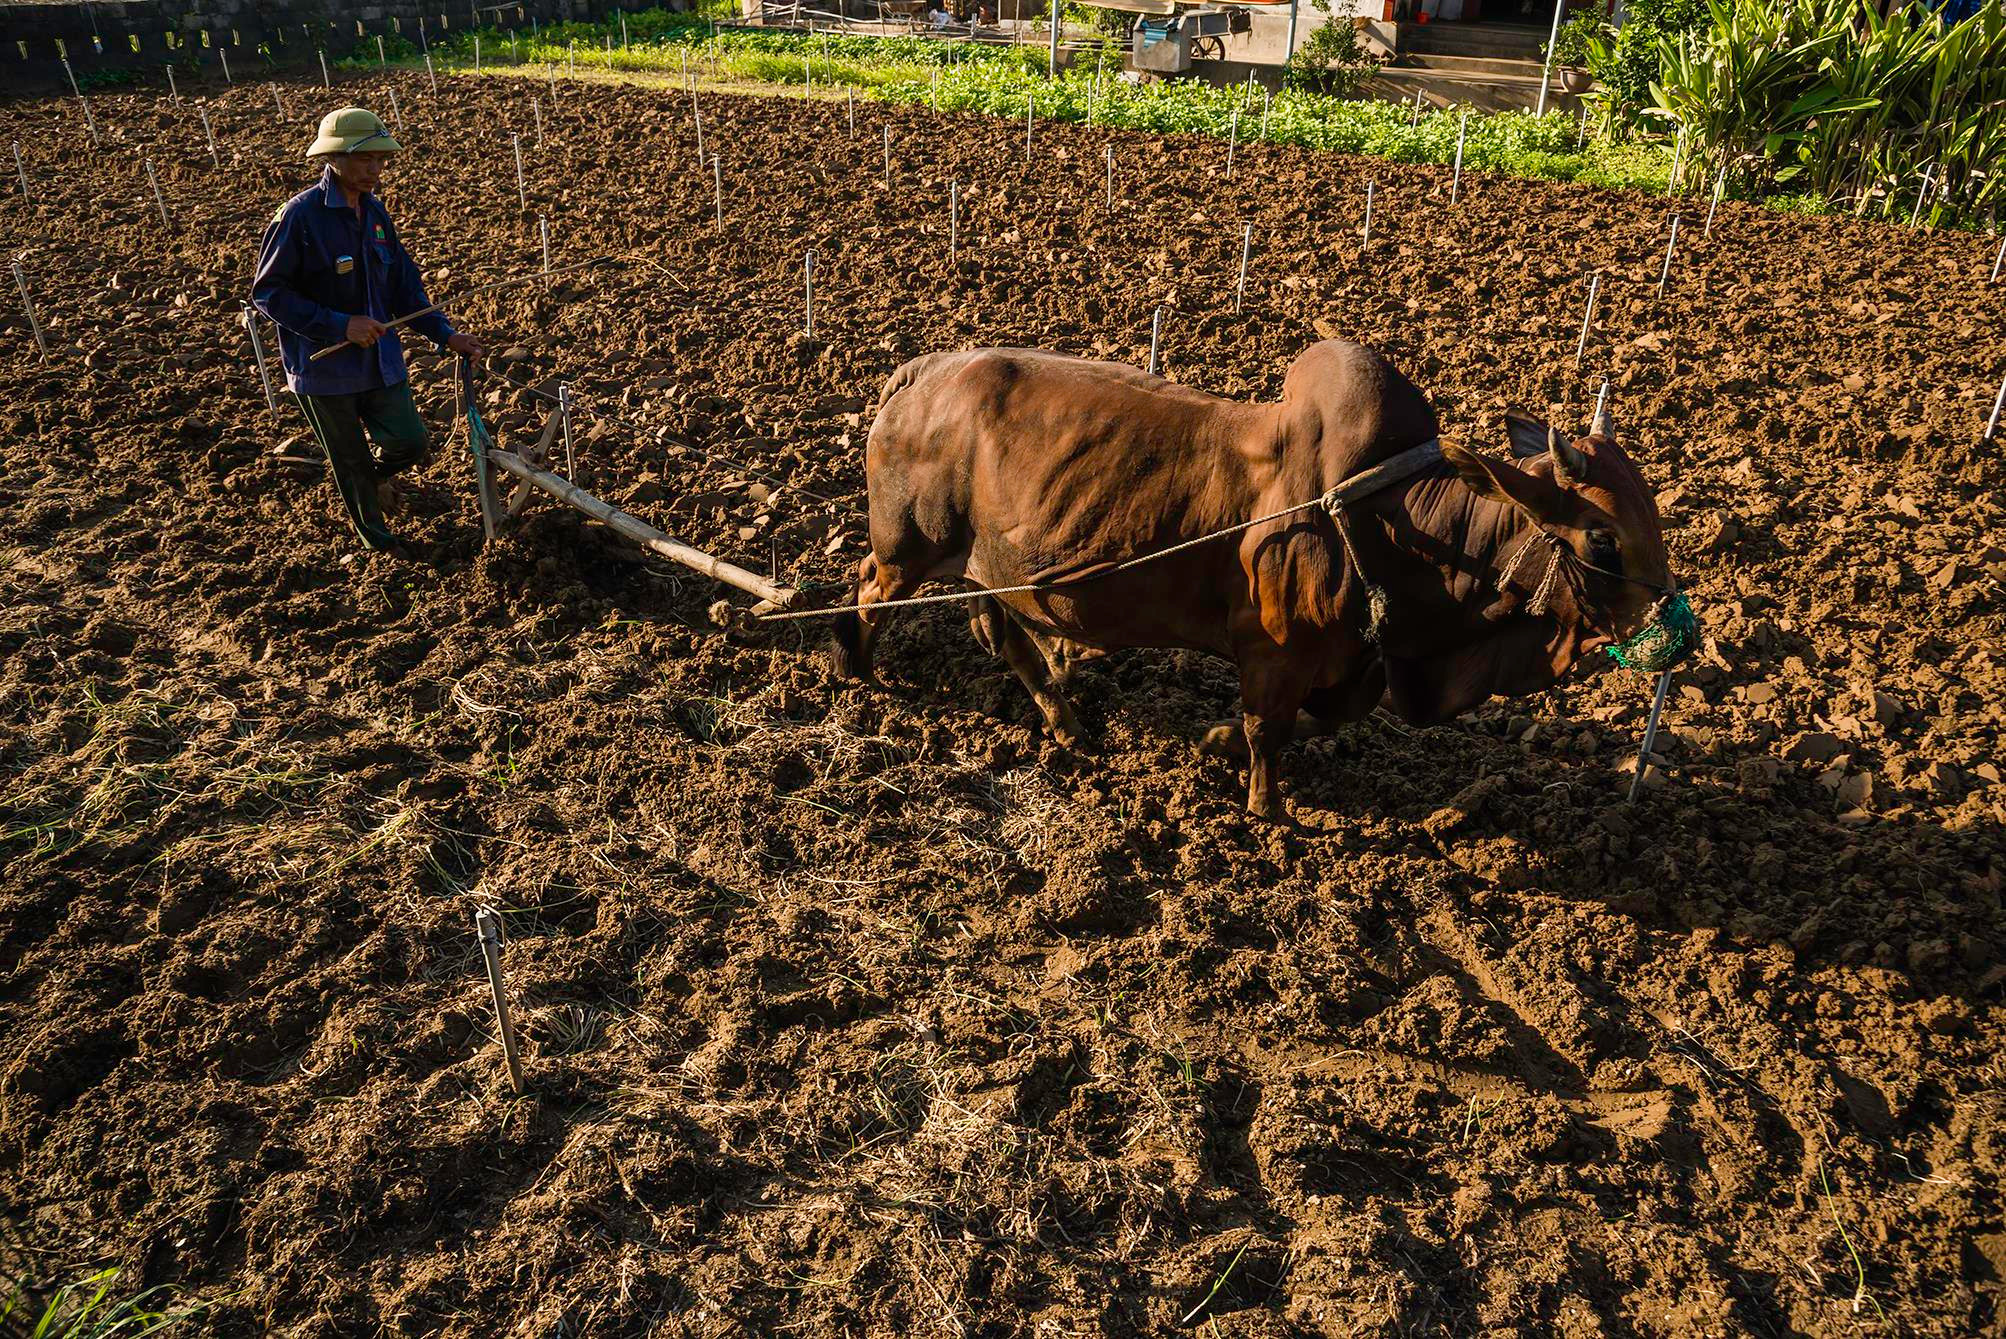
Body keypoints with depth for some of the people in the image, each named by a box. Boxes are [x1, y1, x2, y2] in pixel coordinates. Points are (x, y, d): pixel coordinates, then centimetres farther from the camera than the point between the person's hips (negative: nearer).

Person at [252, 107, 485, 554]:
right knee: (350, 460, 12)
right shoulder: (300, 215, -19)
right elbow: (266, 291, -17)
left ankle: (374, 475, 40)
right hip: (324, 366, -5)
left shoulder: (374, 211, 1)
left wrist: (446, 334, -1)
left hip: (380, 360, 5)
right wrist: (339, 325, -24)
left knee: (410, 442, 5)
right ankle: (374, 533, 35)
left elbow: (403, 285, 8)